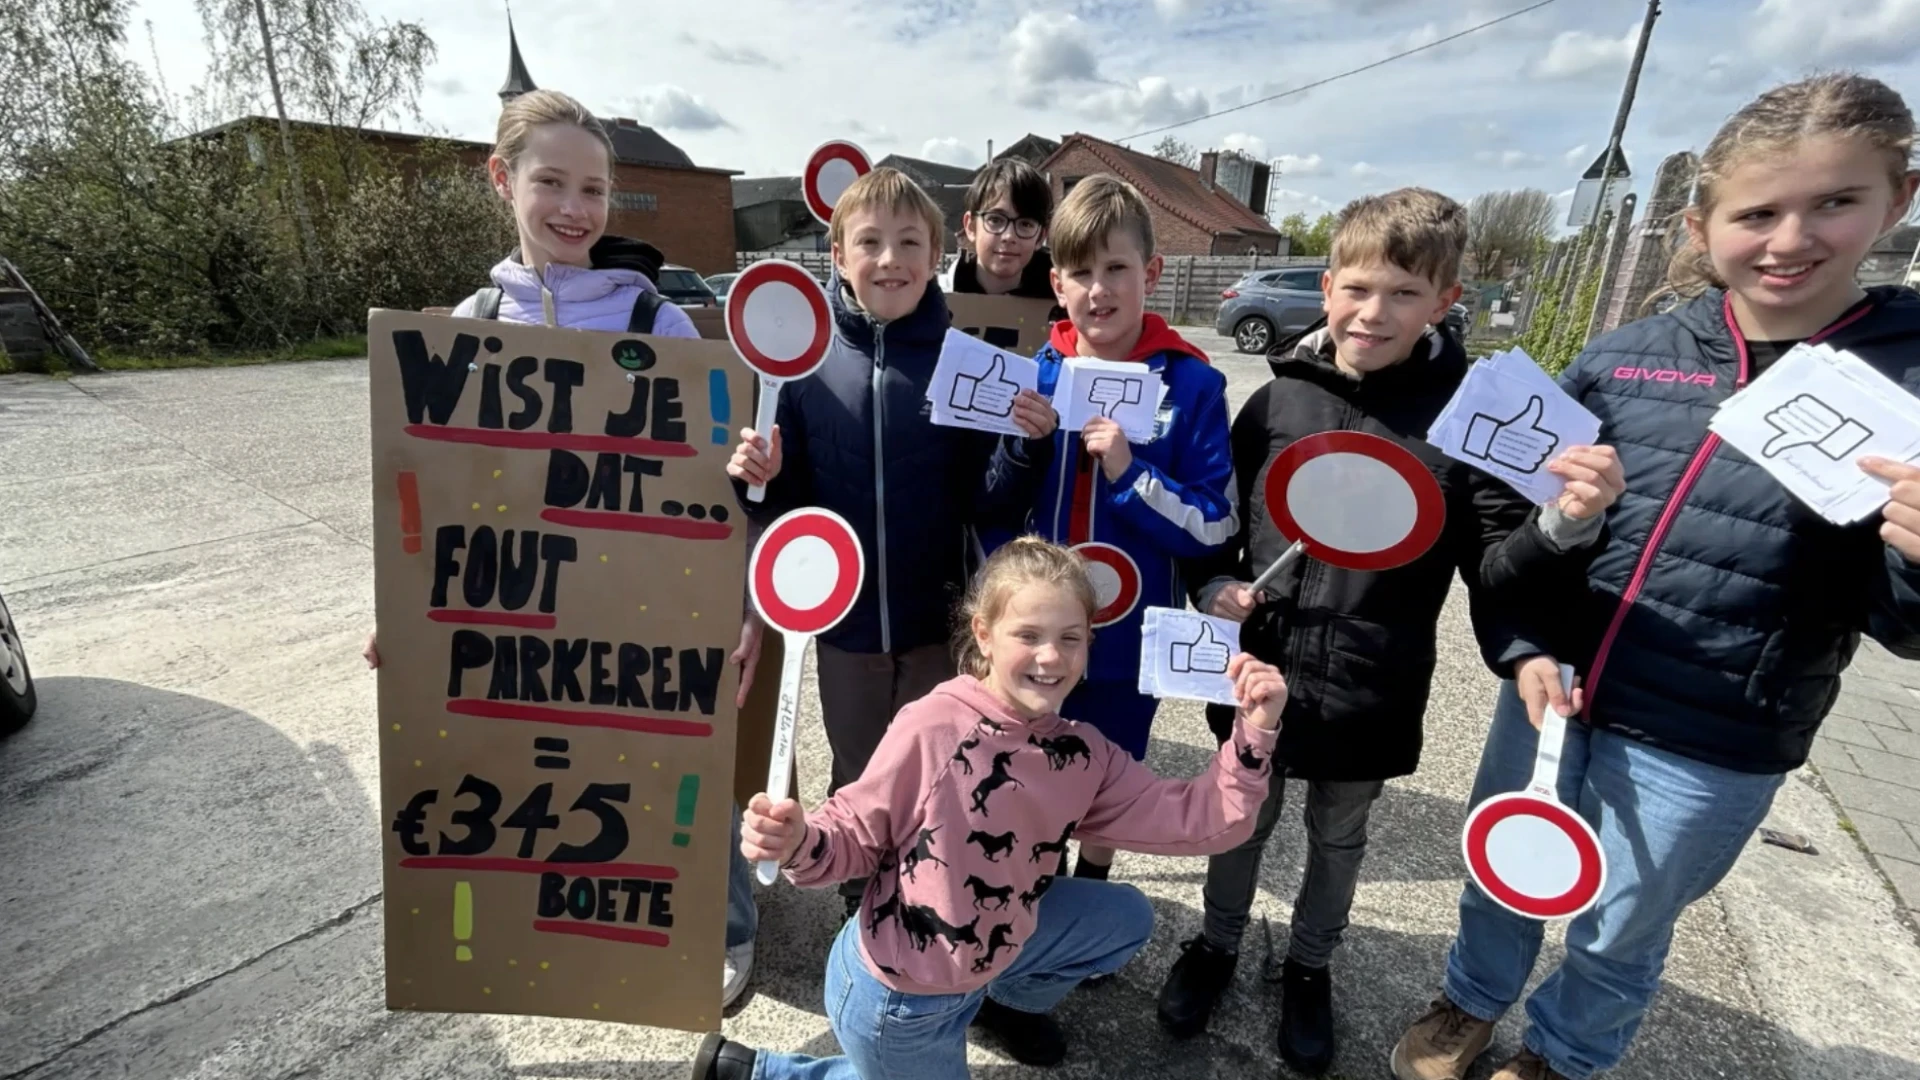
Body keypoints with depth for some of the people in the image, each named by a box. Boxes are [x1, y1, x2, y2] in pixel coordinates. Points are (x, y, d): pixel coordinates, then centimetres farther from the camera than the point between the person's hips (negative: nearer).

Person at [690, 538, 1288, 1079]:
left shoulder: (1084, 756, -10)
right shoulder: (932, 728, -30)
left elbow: (1198, 821, -9)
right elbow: (855, 836, -20)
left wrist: (1253, 733, -21)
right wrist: (801, 844, -41)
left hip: (988, 951, 6)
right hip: (894, 998, -6)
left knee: (1129, 917, 11)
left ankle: (1008, 1000, 35)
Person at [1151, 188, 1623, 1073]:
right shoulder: (1278, 399, -5)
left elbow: (1495, 563, -9)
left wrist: (1565, 526, -27)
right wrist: (1213, 584, -10)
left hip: (1371, 691, -1)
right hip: (1259, 669, 1)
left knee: (1337, 840, 23)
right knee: (1241, 822, 22)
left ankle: (1310, 967, 50)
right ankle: (1218, 943, 48)